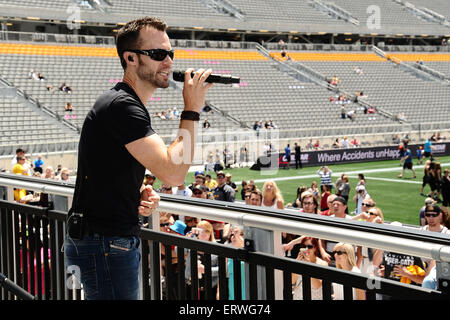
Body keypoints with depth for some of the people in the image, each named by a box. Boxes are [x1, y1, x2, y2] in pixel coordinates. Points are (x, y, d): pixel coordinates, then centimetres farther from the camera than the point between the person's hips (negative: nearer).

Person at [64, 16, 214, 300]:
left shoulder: (130, 104, 14)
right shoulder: (122, 106, -20)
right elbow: (173, 172, -27)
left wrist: (142, 192, 3)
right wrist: (192, 109, -20)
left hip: (119, 241, 11)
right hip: (104, 245, -11)